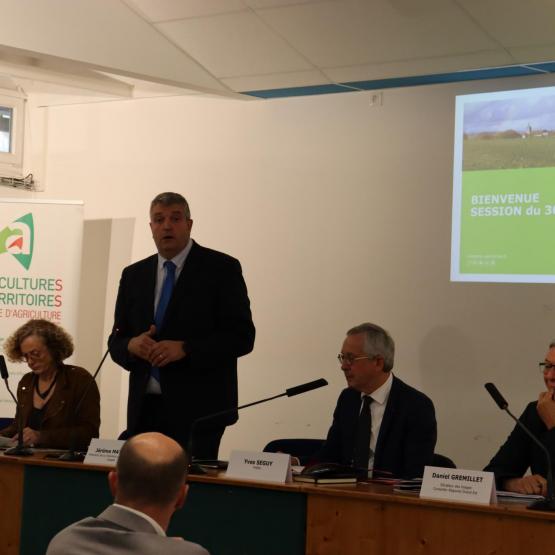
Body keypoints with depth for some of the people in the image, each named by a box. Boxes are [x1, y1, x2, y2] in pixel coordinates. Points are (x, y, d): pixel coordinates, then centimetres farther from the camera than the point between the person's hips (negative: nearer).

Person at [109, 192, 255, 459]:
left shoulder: (221, 268, -1)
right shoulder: (133, 275, 13)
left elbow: (242, 336, -7)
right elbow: (116, 341, 15)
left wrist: (185, 349, -17)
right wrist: (132, 345, -8)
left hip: (198, 409, -4)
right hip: (144, 410, 4)